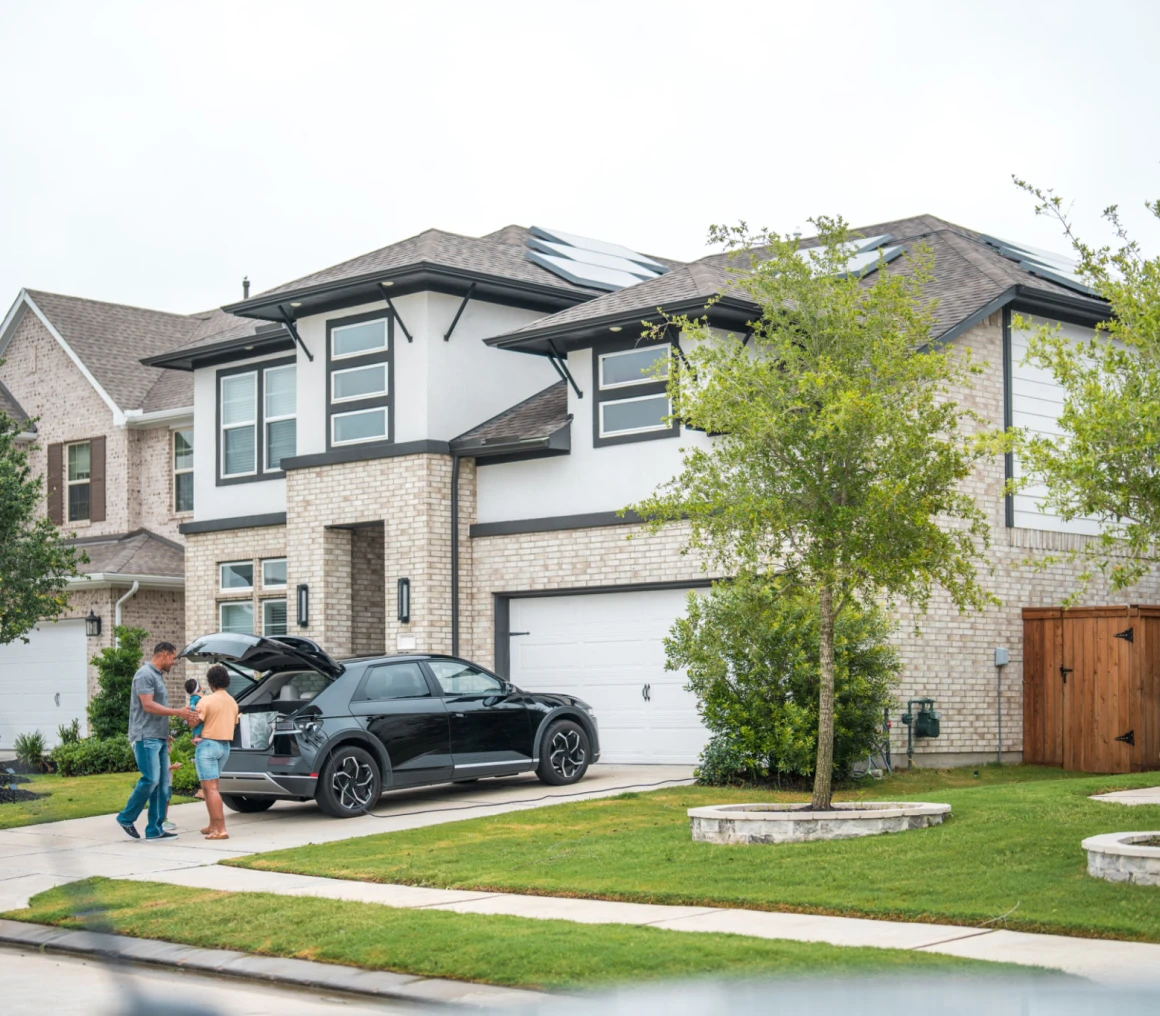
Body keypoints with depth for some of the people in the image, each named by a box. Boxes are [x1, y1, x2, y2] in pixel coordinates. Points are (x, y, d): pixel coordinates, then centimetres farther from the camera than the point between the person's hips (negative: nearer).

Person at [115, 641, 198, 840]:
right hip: (146, 737, -10)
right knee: (151, 779, -13)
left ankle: (154, 829, 6)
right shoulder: (145, 674, -10)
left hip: (159, 737, 10)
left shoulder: (158, 676, 19)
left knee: (162, 783, 5)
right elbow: (148, 705, -19)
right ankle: (126, 818, 2)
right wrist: (178, 712, -19)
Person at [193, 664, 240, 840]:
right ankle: (213, 825, 22)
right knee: (209, 787, 20)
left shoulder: (207, 701, -13)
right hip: (225, 746, 8)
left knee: (211, 788, -9)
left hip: (208, 745, -8)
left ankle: (221, 829, -16)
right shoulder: (233, 702, 11)